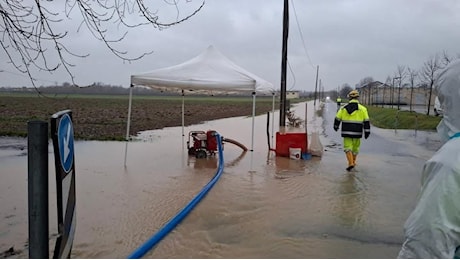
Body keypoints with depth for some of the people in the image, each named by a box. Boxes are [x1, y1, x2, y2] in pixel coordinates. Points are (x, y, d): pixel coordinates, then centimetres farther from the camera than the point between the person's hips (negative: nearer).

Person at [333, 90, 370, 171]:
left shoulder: (343, 108, 0)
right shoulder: (362, 109, -3)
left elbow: (337, 119, 6)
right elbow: (366, 122, -6)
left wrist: (336, 126, 23)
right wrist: (367, 132, -2)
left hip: (346, 132, -1)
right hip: (357, 132, 1)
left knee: (348, 147, 2)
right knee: (355, 148, 17)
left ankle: (351, 163, -15)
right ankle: (353, 162, 30)